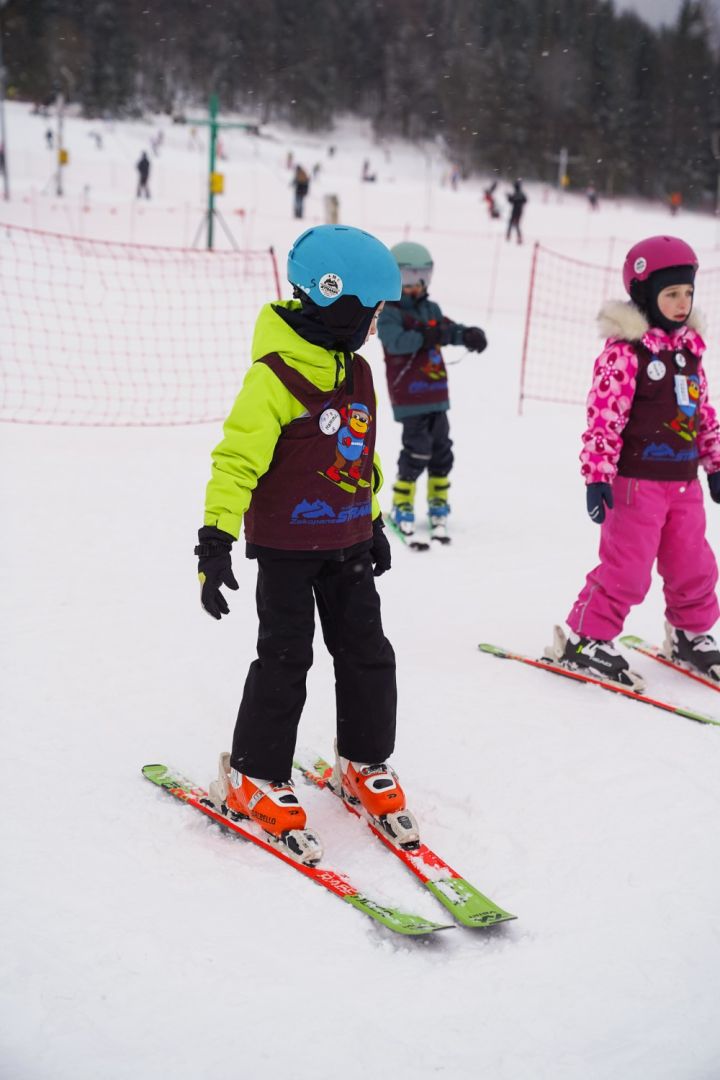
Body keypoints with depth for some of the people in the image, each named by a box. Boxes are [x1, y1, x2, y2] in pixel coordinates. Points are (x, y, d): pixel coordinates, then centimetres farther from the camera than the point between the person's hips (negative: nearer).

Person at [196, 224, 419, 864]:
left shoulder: (357, 372, 8)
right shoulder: (275, 375, -18)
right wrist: (216, 539, -23)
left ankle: (365, 766, 25)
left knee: (368, 653, 9)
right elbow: (236, 458, -19)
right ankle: (254, 777, 15)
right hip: (286, 546, -7)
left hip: (348, 545, 7)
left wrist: (374, 523, 24)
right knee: (285, 660, -1)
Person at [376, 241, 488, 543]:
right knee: (417, 449, -11)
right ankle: (402, 506, 3)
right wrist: (425, 337, -36)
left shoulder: (431, 309, 13)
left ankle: (438, 502, 28)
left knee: (441, 448, 13)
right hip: (409, 396, -7)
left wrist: (469, 335, -14)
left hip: (436, 394, 7)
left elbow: (449, 330, 8)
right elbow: (394, 341, -25)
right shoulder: (389, 313, -9)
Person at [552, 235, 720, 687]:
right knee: (626, 566, -5)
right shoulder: (624, 351, -13)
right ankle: (585, 638, 8)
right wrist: (597, 477, -19)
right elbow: (603, 418, -17)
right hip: (637, 480, -7)